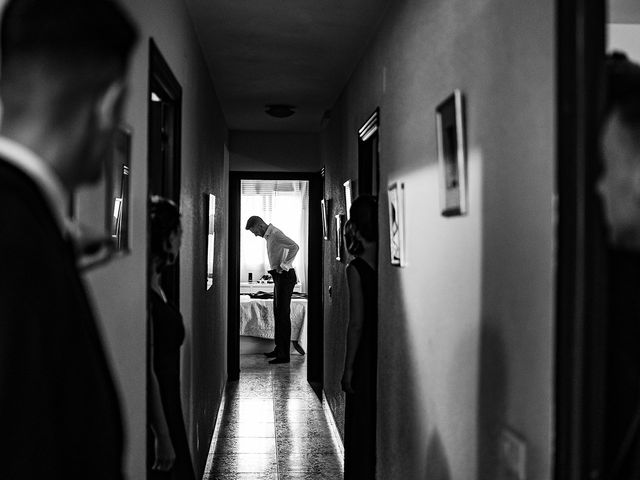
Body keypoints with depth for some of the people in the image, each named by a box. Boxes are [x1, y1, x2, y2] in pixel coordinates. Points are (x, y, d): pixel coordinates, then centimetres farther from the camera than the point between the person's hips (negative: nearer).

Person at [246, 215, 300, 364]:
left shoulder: (275, 234, -16)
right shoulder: (269, 235, 16)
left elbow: (294, 247, -28)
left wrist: (284, 266, -22)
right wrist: (278, 268, 13)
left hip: (285, 276, -10)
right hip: (279, 277, 10)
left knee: (283, 315, -8)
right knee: (278, 313, 16)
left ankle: (284, 355, -5)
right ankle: (279, 349, 26)